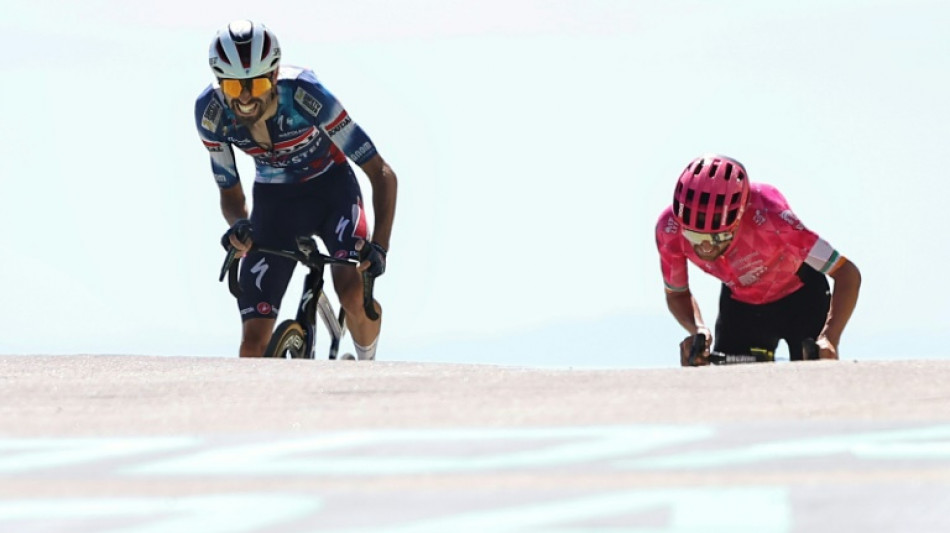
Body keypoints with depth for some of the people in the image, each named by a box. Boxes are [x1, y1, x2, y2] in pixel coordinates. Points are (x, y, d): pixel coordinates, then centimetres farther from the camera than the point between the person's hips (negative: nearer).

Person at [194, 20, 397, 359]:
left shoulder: (304, 94, -32)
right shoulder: (210, 112, -23)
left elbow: (382, 173, -27)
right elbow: (230, 193, -7)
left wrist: (379, 245, -39)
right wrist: (239, 226, -31)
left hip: (331, 188, -3)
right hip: (274, 201, 3)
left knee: (353, 294, -30)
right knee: (253, 342, -9)